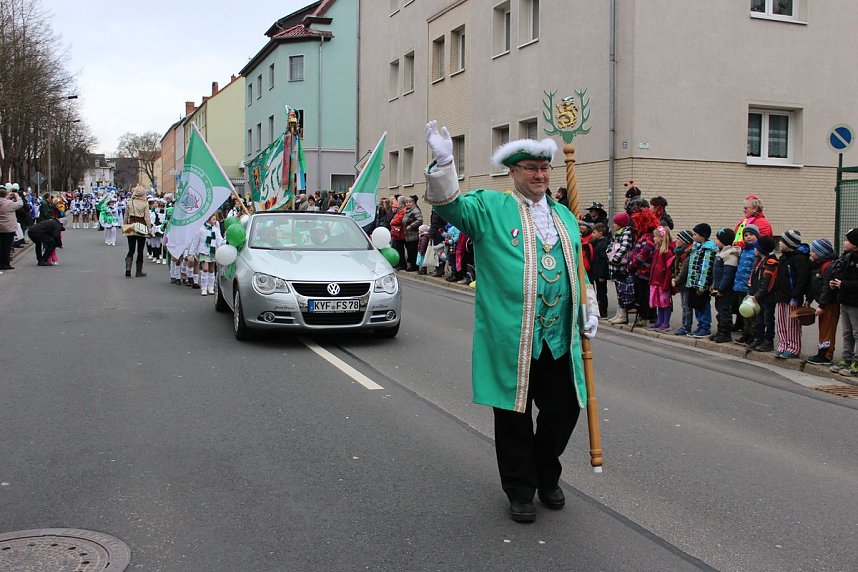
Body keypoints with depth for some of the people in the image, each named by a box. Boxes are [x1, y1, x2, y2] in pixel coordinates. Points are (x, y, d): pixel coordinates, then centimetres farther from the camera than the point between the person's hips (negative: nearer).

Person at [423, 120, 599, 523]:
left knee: (564, 411, 11)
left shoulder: (565, 216, 17)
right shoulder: (490, 208, 0)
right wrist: (443, 163, -31)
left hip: (560, 339, 5)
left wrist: (589, 310, 17)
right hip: (510, 339, -5)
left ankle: (547, 476, 36)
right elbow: (451, 206, -16)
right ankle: (520, 491, 24)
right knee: (514, 417, 6)